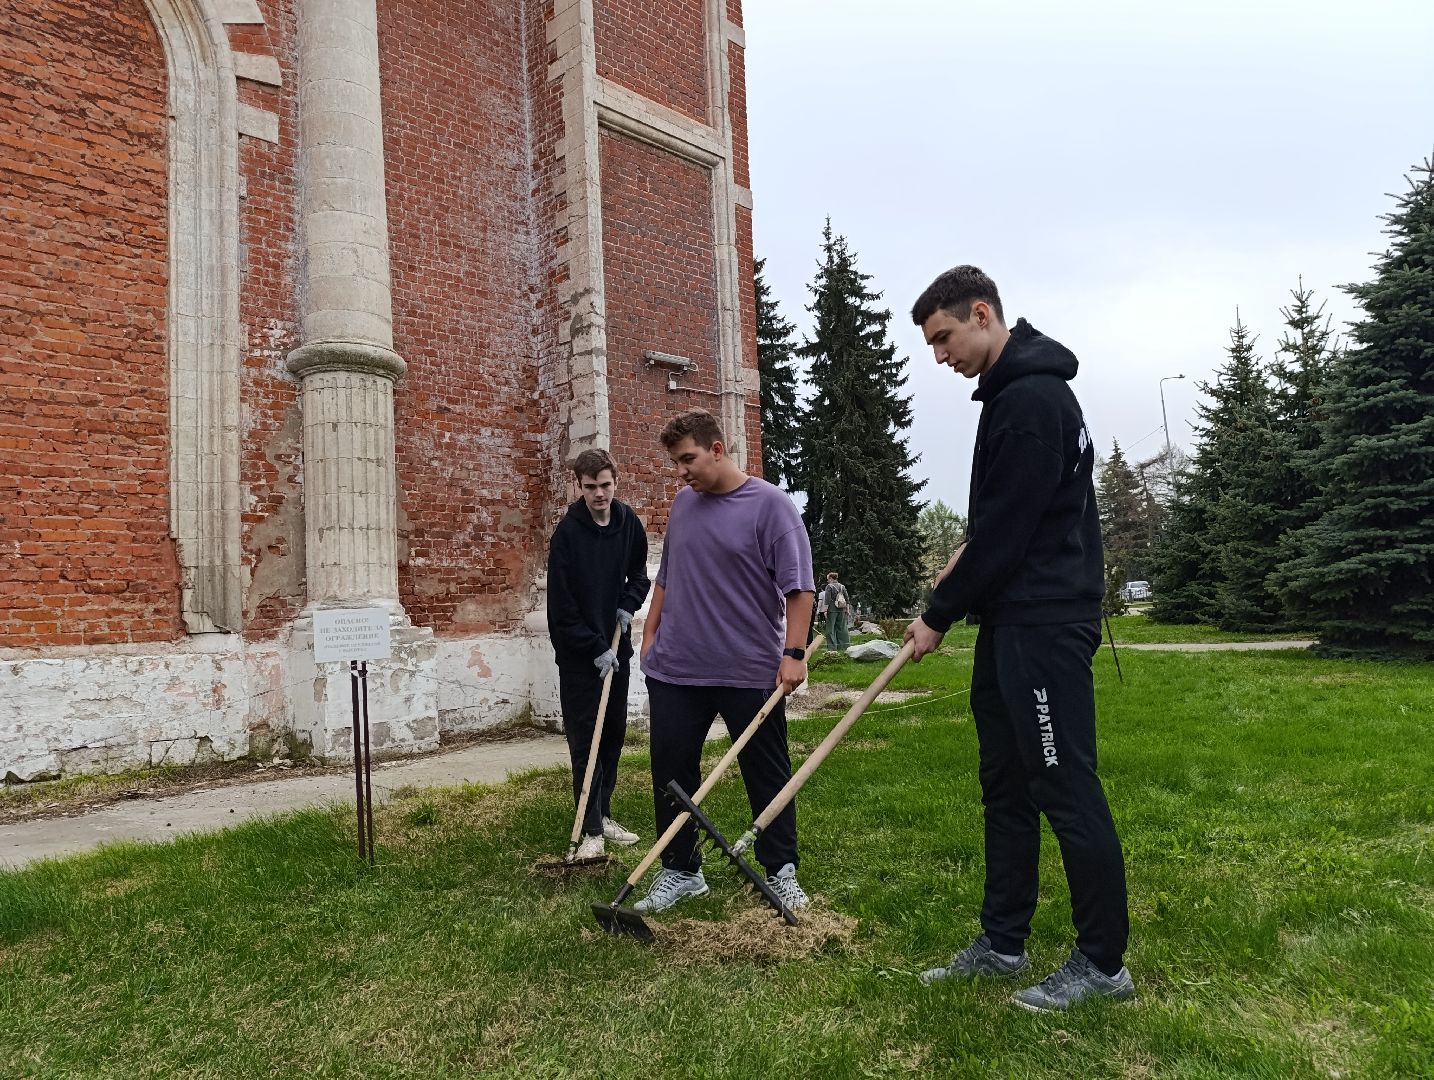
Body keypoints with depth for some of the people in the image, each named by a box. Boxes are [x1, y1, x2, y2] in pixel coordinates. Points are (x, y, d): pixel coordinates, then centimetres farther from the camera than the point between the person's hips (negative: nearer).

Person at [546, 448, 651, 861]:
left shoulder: (629, 523, 1)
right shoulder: (567, 532, -15)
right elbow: (562, 606, -15)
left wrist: (629, 604, 0)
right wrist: (596, 649, -16)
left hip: (616, 648, 5)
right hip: (578, 653, -5)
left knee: (614, 735, 12)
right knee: (585, 742, -2)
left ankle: (603, 813, 26)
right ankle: (591, 830, 5)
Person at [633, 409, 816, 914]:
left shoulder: (770, 504, -7)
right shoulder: (683, 504, 10)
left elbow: (798, 587, -10)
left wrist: (793, 652, -15)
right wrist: (651, 633, 17)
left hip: (752, 672, -5)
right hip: (675, 669, 5)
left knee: (768, 777, 8)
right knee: (671, 773, 8)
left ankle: (781, 871, 24)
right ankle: (680, 871, 24)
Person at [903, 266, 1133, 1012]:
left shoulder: (1033, 398, -16)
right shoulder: (1009, 393, 16)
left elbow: (1009, 528, -18)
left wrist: (941, 614, -9)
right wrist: (969, 554, 9)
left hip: (1046, 627, -11)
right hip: (1011, 621, 11)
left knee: (1066, 789, -2)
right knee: (1005, 786, 14)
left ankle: (1103, 960, 14)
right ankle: (1002, 943, 24)